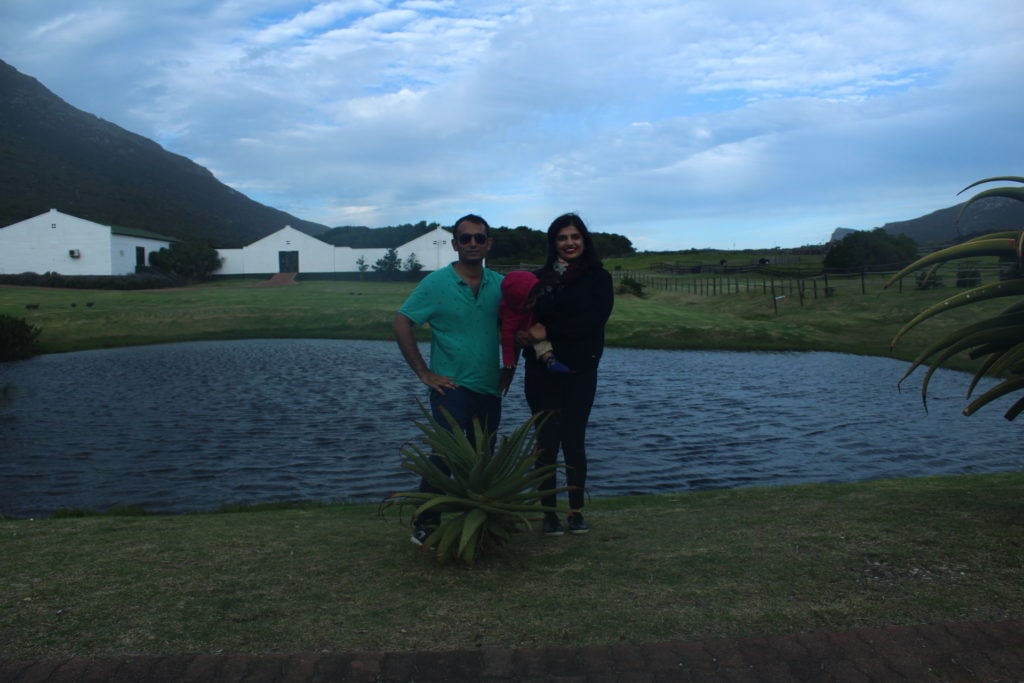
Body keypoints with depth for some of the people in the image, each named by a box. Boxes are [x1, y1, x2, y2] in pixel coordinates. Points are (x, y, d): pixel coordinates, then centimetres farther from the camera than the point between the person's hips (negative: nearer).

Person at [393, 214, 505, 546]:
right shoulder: (436, 283, -7)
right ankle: (425, 524, 6)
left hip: (490, 388, 5)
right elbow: (401, 324, -8)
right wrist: (424, 372, -11)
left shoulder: (499, 284, 5)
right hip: (452, 387, -5)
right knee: (445, 455, -9)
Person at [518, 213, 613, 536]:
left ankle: (576, 512, 14)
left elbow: (594, 319, -13)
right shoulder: (540, 278, 6)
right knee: (548, 440, 0)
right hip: (542, 372, 1)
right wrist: (527, 332, -19)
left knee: (574, 440, 3)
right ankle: (549, 513, 9)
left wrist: (548, 331, -17)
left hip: (581, 371, -1)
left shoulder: (598, 278, 1)